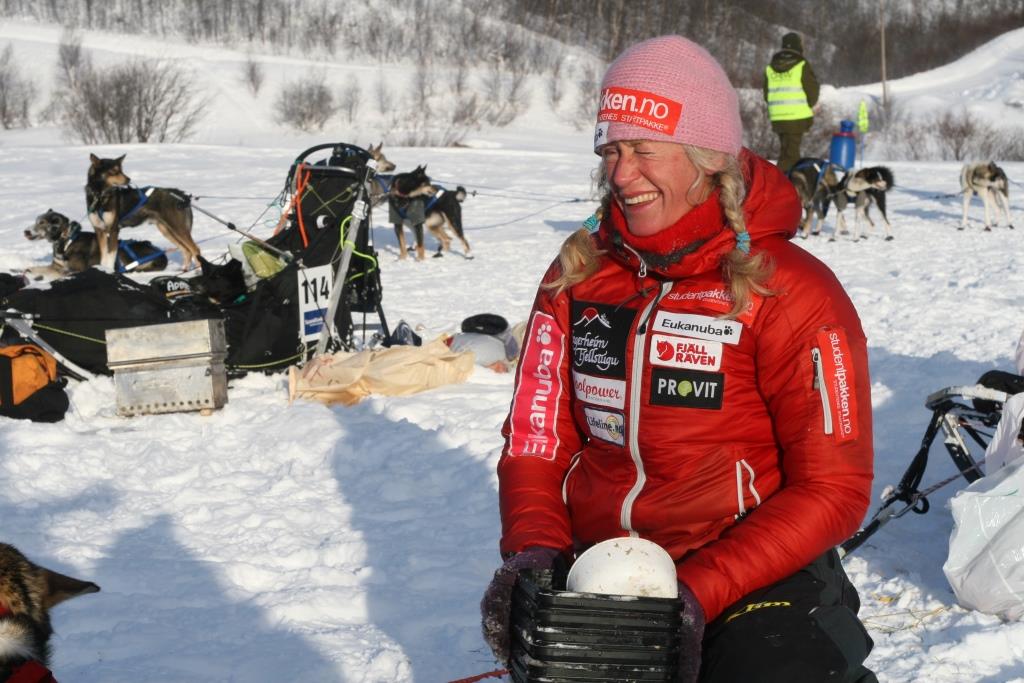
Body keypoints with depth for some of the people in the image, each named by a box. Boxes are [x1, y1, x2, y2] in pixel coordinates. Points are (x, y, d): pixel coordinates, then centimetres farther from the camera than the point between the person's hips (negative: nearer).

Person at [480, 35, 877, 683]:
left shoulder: (790, 293, -8)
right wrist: (534, 551, -11)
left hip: (752, 571, -3)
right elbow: (536, 438, 9)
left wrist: (696, 594, -21)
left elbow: (832, 489, -11)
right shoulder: (577, 276, 5)